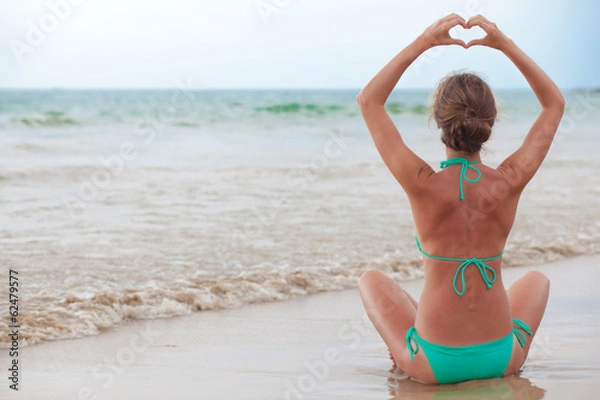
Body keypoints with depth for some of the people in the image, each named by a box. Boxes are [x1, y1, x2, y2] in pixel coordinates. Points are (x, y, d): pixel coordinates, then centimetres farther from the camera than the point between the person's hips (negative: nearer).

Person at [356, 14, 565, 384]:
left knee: (372, 279, 29)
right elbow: (555, 104, 5)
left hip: (432, 365, -1)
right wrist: (505, 45, -1)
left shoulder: (424, 186, -18)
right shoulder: (509, 183, -13)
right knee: (536, 280, 35)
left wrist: (422, 43, -5)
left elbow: (369, 100, -3)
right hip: (501, 359, 1)